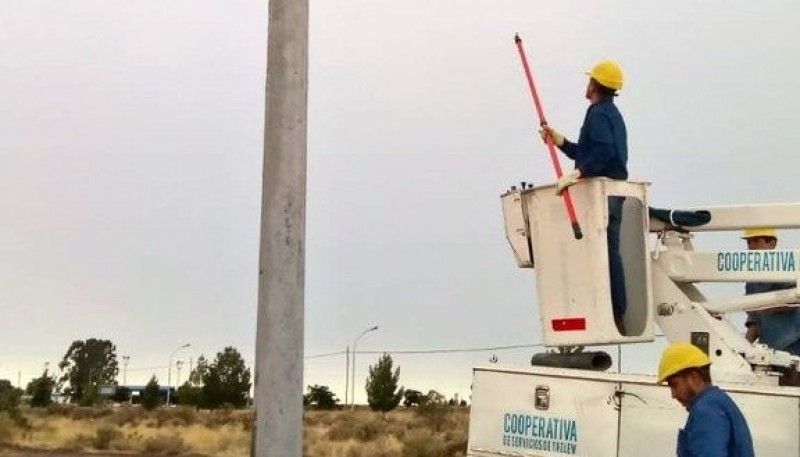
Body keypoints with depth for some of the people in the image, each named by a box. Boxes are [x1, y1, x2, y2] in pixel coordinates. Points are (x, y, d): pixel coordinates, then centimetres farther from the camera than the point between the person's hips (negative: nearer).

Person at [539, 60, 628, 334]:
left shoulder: (598, 113, -9)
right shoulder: (612, 114, 23)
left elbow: (602, 153, -25)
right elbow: (585, 153, 28)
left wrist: (574, 176, -29)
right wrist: (555, 138, 25)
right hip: (614, 192, 10)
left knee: (607, 253, -12)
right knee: (609, 252, 10)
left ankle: (615, 316, -13)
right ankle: (618, 316, 12)